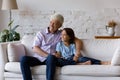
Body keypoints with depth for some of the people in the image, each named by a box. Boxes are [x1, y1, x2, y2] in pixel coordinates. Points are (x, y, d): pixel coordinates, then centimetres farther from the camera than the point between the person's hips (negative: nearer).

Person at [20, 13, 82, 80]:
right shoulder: (41, 33, 13)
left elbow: (77, 41, 9)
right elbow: (35, 48, 1)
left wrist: (77, 54, -9)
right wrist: (48, 55, -13)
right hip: (38, 58, 2)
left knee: (50, 57, -38)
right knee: (24, 59, -27)